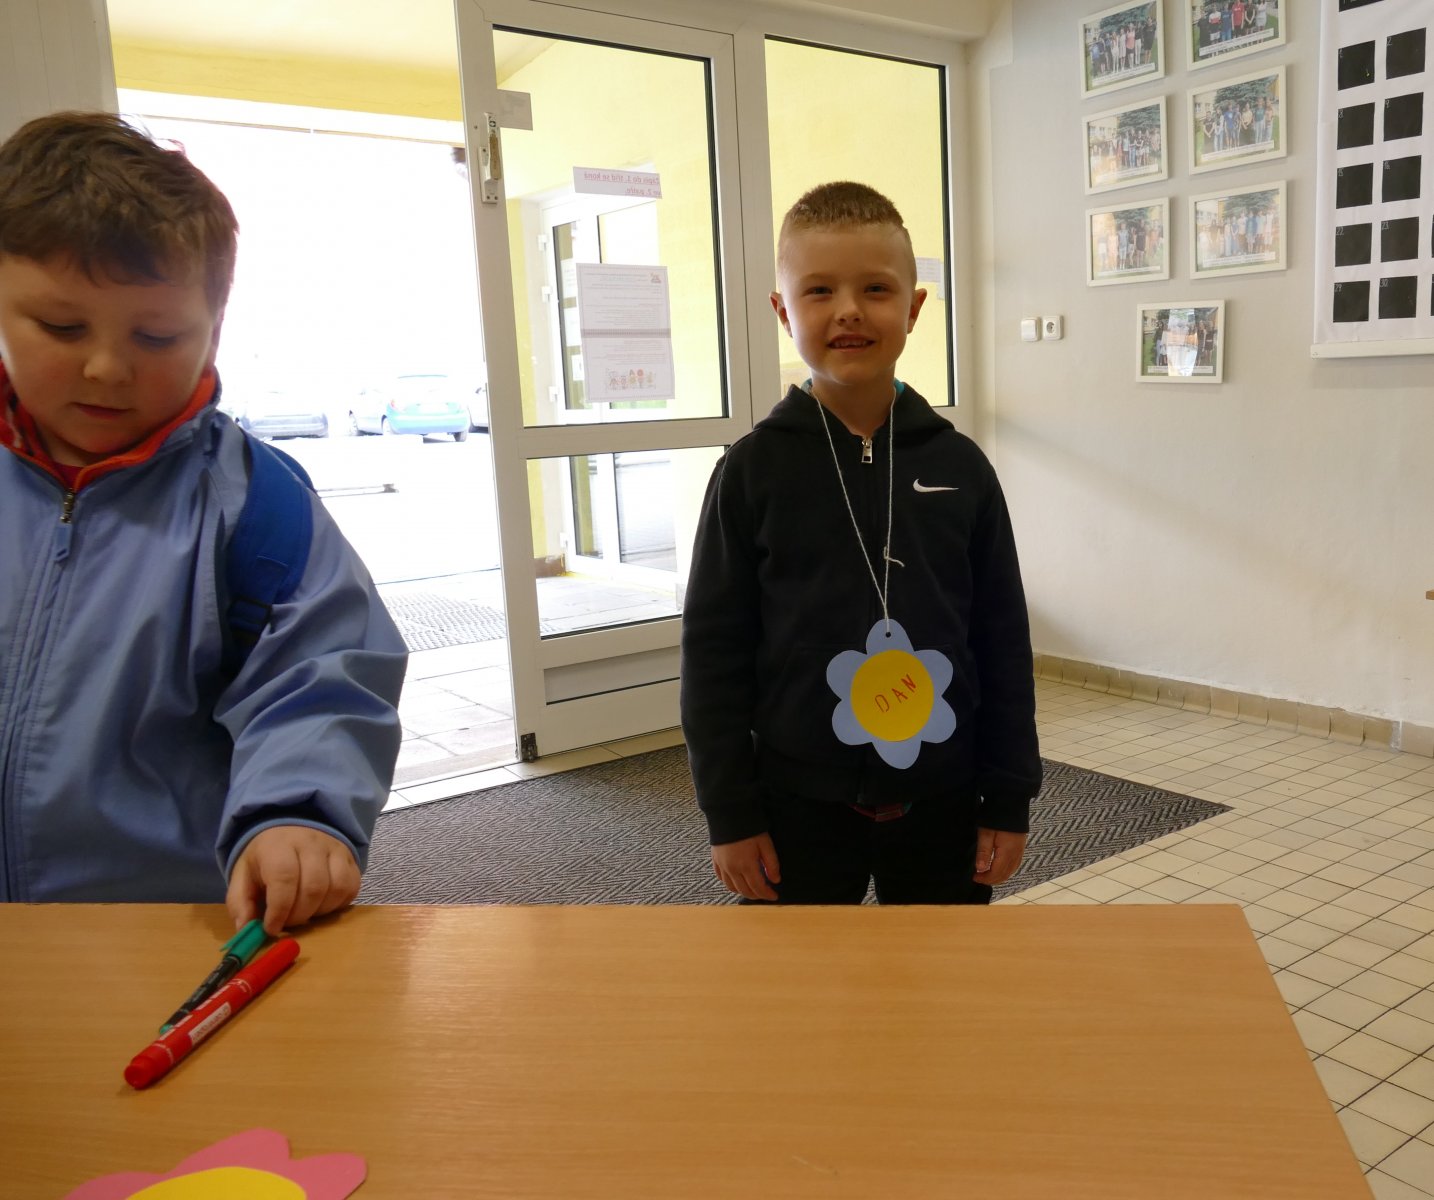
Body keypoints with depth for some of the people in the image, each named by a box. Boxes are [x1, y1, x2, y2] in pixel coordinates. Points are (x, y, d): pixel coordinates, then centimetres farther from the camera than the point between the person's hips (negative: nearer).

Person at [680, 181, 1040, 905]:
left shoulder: (960, 467, -2)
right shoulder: (753, 470, -7)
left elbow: (1004, 642, 2)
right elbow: (714, 649, -5)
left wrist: (1009, 799, 3)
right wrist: (730, 813, -5)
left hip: (941, 799, 2)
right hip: (801, 803, -1)